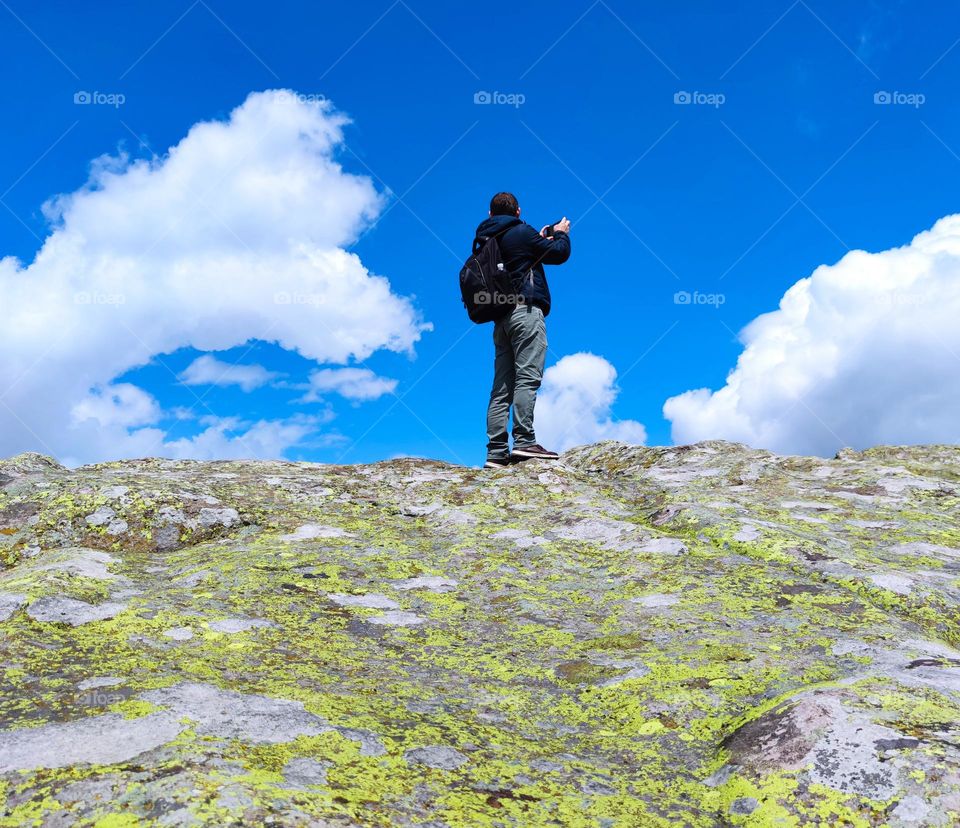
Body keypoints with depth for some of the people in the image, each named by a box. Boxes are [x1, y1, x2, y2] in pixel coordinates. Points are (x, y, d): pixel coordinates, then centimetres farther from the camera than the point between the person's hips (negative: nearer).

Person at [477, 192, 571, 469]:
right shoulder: (521, 232, 0)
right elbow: (559, 254, 2)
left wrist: (540, 239, 33)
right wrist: (561, 234, 21)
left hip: (500, 316, 7)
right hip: (525, 310, -7)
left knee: (502, 387, 2)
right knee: (527, 377, -14)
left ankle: (497, 453, -3)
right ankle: (524, 441, -24)